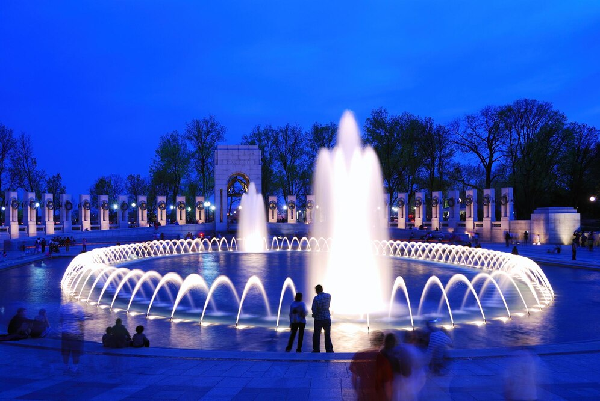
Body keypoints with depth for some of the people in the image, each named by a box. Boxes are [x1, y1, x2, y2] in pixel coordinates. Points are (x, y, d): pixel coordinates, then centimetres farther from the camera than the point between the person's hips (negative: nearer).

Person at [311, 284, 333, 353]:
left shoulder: (316, 298, -15)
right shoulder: (328, 296, -2)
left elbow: (314, 310, -14)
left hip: (318, 319, -3)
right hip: (327, 318, 3)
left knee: (316, 335, 10)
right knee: (328, 335, 15)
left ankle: (316, 350, 11)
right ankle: (329, 350, 14)